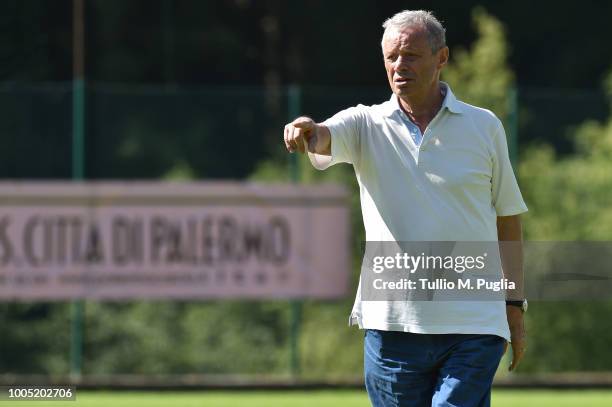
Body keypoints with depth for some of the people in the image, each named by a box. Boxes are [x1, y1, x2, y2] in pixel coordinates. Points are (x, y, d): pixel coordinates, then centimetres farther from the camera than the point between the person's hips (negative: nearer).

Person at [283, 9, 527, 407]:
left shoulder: (484, 126, 6)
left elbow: (508, 218, 12)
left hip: (472, 329, -1)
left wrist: (515, 305, 9)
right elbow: (325, 137, -18)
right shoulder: (366, 124, 5)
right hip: (392, 326, 1)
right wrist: (307, 132, -44)